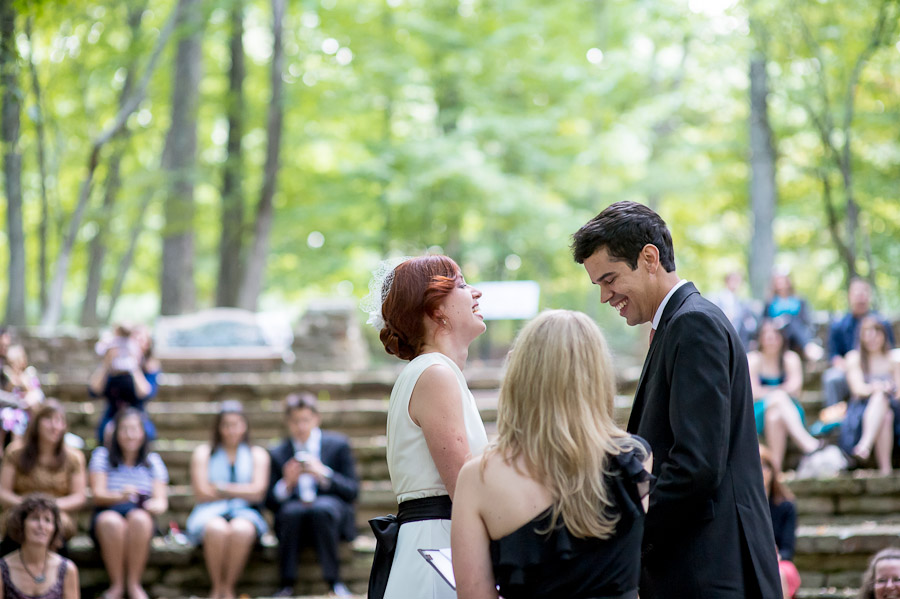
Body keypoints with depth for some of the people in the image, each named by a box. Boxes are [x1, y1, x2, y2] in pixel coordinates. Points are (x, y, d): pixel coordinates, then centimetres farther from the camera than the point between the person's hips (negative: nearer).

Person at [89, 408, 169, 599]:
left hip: (142, 519, 1)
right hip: (107, 513, -1)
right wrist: (120, 496, -26)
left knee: (138, 518, -37)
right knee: (110, 520, -38)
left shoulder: (153, 460, 14)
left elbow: (161, 500, 4)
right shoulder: (102, 455, 9)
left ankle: (134, 584, -29)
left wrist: (155, 505, -22)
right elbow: (98, 494, -4)